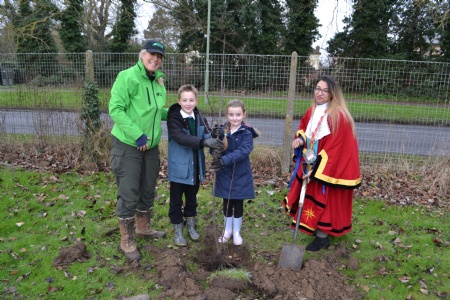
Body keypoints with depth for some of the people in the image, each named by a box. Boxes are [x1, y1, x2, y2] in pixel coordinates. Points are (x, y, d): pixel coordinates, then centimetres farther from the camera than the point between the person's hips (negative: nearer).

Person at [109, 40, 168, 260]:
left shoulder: (158, 82, 8)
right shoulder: (127, 77, -14)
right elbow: (115, 109, -19)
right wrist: (137, 134, -23)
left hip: (151, 146, 7)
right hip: (128, 146, -7)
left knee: (148, 190, 18)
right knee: (129, 194, 0)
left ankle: (144, 228, 39)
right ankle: (127, 241, 18)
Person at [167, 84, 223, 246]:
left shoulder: (199, 118, 2)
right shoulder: (173, 118, -14)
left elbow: (208, 135, -12)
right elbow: (181, 138, -31)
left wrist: (216, 136, -36)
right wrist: (204, 142, -42)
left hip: (195, 167, 5)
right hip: (179, 167, -5)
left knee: (192, 198, 20)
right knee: (176, 201, 9)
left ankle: (191, 226, 39)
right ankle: (177, 230, 27)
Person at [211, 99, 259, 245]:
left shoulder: (246, 133, -12)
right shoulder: (222, 130, -2)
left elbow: (243, 151, -27)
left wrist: (224, 160, -39)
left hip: (240, 175, -2)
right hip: (225, 174, 2)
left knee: (238, 204, 11)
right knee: (227, 203, 15)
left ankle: (236, 232, 31)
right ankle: (227, 230, 35)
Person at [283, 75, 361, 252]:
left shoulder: (338, 116, -20)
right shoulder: (312, 111, 4)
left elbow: (334, 147, -22)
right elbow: (303, 127, 20)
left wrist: (316, 171, -22)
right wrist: (299, 138, -5)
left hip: (330, 168, -7)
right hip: (309, 164, 7)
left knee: (324, 200, 4)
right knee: (311, 197, 15)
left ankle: (322, 237, 21)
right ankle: (315, 230, 33)